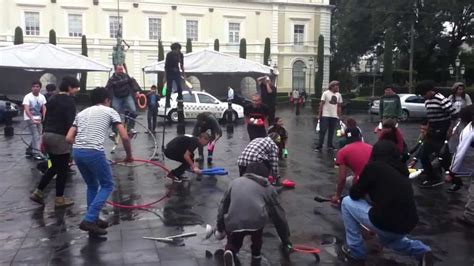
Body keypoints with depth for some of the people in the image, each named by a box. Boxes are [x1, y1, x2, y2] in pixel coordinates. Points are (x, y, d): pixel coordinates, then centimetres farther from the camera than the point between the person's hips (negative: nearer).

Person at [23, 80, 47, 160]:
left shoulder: (42, 97, 0)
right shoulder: (27, 97, -15)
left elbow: (44, 109, 1)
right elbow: (26, 110, -23)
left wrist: (44, 119, -14)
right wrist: (33, 120, -33)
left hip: (38, 118, 6)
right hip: (29, 118, -6)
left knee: (38, 135, 9)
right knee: (36, 135, -16)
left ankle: (29, 150, 26)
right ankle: (37, 153, -17)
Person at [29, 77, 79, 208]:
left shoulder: (52, 99, 15)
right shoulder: (69, 101, -11)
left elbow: (46, 118, 18)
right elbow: (70, 122, -18)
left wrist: (44, 137, 23)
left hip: (48, 135, 9)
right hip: (60, 137, -9)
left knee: (54, 167, 20)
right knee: (62, 169, 2)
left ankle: (38, 192, 19)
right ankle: (59, 199, 10)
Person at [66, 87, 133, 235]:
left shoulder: (82, 113, 24)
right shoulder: (110, 111, 10)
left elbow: (68, 138, 16)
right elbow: (125, 137, 2)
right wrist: (129, 155, 16)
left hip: (76, 152, 6)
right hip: (94, 152, -6)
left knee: (92, 186, 24)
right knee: (107, 185, 10)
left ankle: (93, 220, 27)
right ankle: (89, 220, -1)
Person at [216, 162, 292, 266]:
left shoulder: (235, 182, 26)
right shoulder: (268, 188, 21)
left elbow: (223, 205, 27)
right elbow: (278, 214, 24)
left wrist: (220, 229, 38)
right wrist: (286, 241, 33)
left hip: (232, 223, 2)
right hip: (255, 221, -2)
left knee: (233, 244, 29)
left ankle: (229, 251, -2)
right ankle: (256, 254, 31)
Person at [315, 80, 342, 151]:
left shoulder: (339, 95, 8)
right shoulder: (326, 93, -6)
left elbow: (339, 106, 13)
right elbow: (322, 104, -6)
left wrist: (339, 116, 11)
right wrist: (319, 114, -9)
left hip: (334, 116, 5)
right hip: (325, 115, -4)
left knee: (331, 131, 10)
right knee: (323, 131, -3)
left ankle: (330, 145, 21)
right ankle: (319, 146, 2)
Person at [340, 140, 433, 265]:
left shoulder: (373, 167, -4)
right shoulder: (400, 170, 14)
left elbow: (354, 194, 4)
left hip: (386, 223, -7)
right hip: (408, 226, 7)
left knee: (347, 202, 12)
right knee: (387, 235, 40)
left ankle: (355, 249, 16)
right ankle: (422, 251, 17)